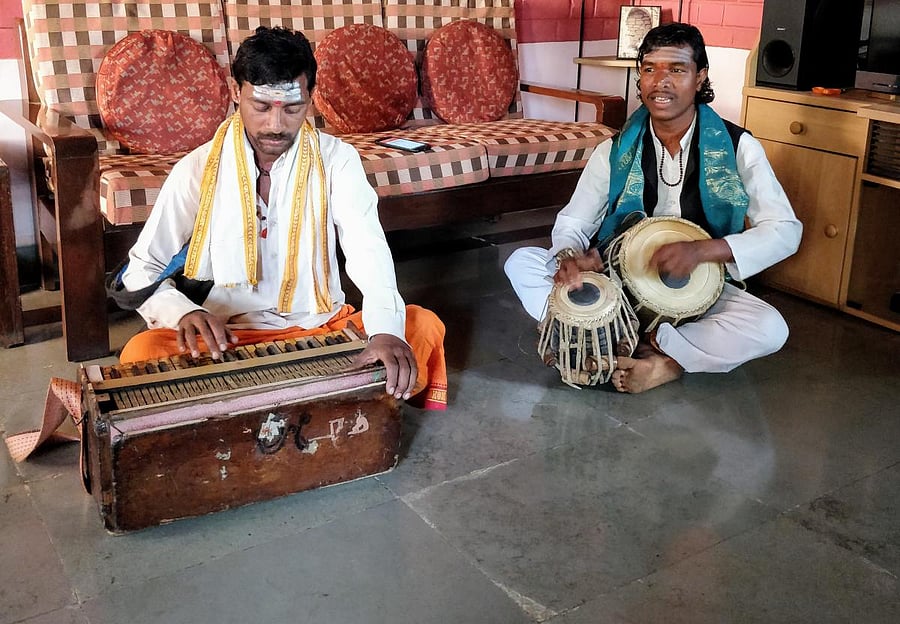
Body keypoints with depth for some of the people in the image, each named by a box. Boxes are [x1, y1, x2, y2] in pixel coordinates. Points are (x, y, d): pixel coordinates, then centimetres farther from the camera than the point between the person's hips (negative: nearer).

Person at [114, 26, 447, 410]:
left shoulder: (336, 160, -5)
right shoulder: (197, 170, -5)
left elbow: (368, 250, -20)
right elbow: (140, 272, -2)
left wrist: (386, 329, -41)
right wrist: (184, 312, -26)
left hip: (322, 328, 1)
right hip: (225, 339, -1)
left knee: (423, 326, -21)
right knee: (142, 353, -28)